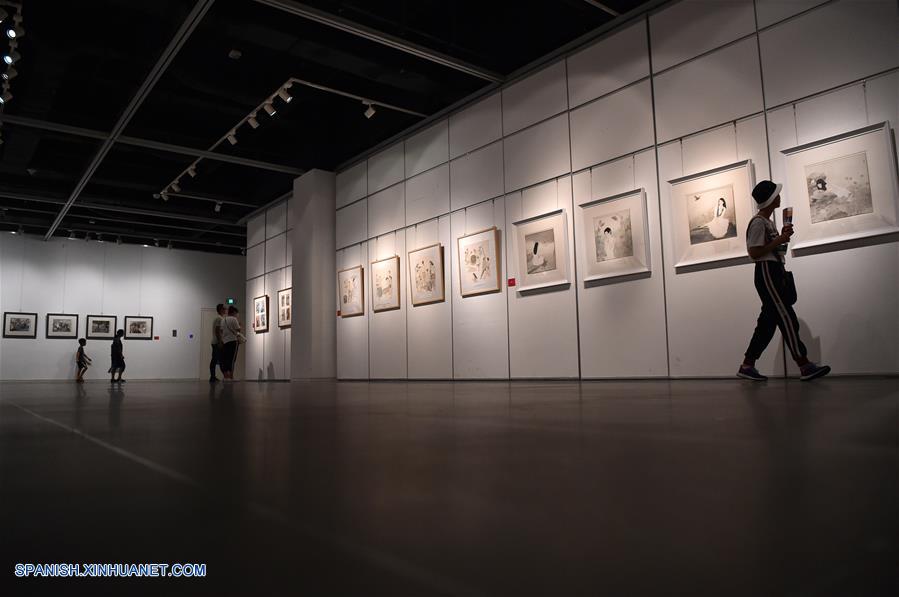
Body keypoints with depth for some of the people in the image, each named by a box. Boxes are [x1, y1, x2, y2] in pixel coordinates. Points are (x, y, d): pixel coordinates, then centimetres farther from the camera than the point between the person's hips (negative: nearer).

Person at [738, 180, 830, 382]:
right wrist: (779, 240, -16)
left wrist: (783, 236, 10)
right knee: (787, 318, -10)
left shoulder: (768, 221, 19)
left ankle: (747, 365, 9)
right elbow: (754, 253, -16)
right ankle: (805, 366, -8)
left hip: (775, 273, 10)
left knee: (768, 321, 7)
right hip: (766, 273, -10)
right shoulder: (758, 223, -11)